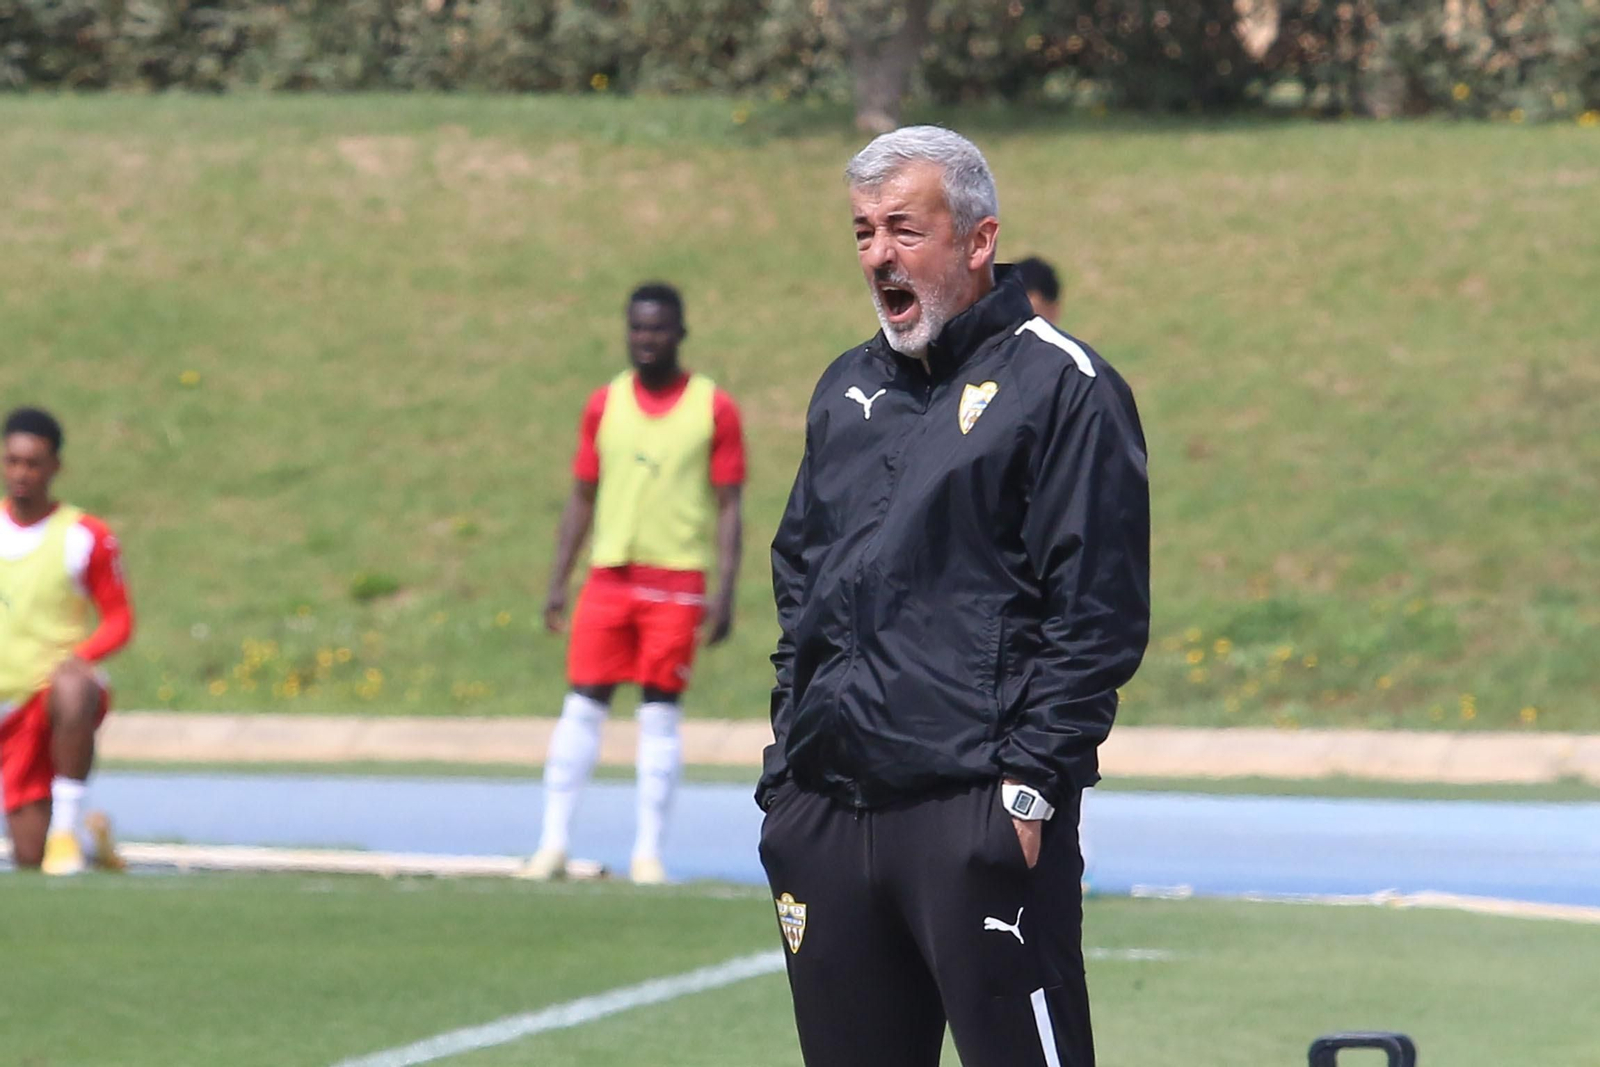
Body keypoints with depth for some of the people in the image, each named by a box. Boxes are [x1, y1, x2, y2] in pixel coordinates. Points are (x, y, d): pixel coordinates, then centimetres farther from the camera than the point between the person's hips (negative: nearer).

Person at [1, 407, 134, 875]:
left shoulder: (85, 536, -4)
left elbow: (118, 620, -2)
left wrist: (78, 657, -21)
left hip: (62, 681, -4)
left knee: (71, 695, -45)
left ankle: (67, 828, -30)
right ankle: (94, 834, 32)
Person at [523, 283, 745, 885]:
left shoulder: (714, 409, 0)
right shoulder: (604, 405, 9)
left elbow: (729, 508, 0)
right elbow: (581, 500, 13)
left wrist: (725, 593, -8)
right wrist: (558, 583, 6)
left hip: (677, 581, -2)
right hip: (609, 575, 2)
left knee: (660, 713, 0)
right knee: (582, 705, -2)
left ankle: (648, 852, 4)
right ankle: (553, 844, -1)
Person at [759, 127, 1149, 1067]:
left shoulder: (1058, 386, -4)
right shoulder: (847, 391, 19)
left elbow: (1099, 616, -9)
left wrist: (1029, 784, -15)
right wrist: (789, 761, 15)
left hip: (980, 810, -7)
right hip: (826, 808, 7)